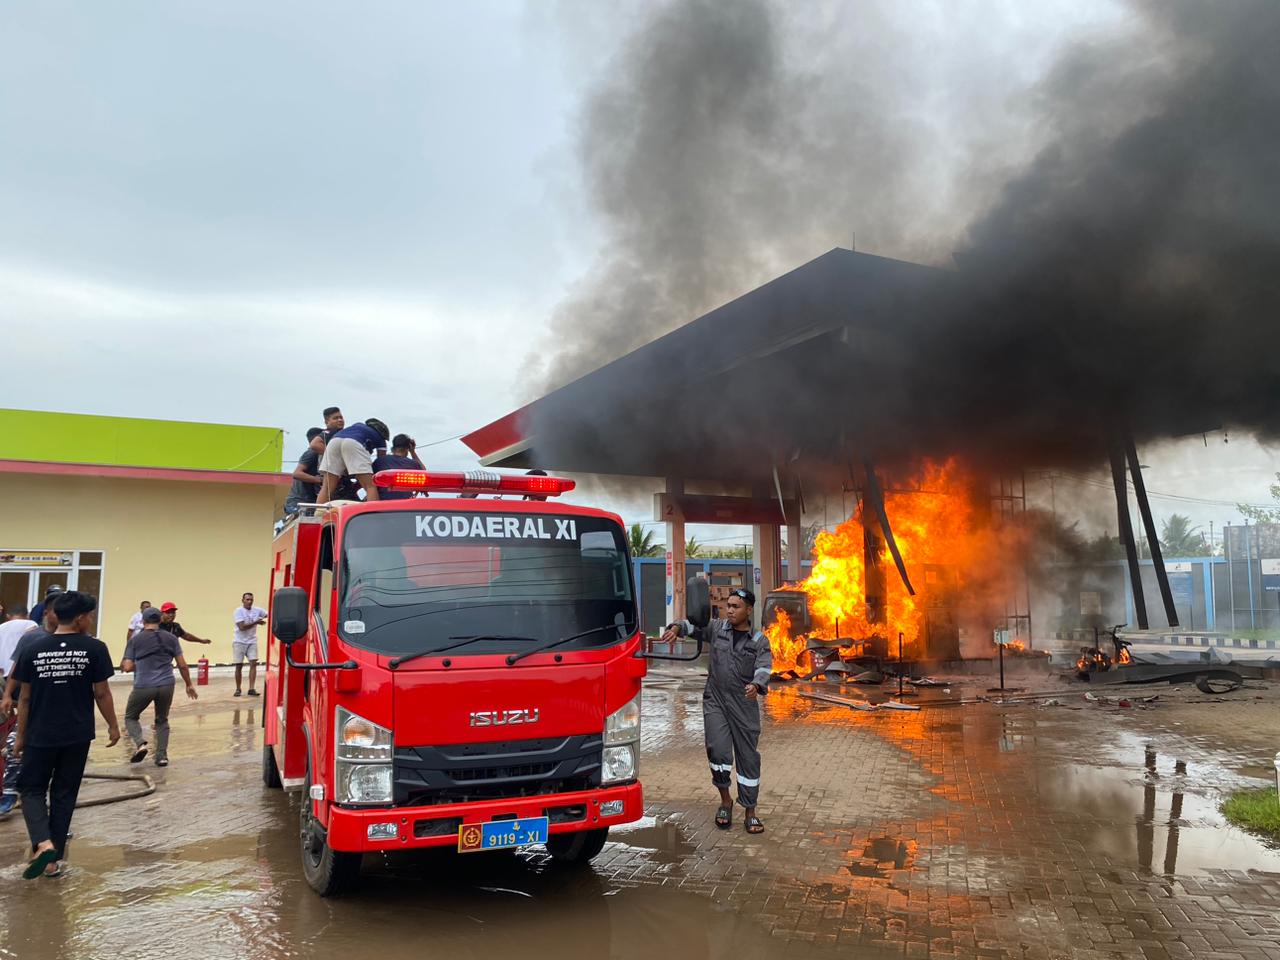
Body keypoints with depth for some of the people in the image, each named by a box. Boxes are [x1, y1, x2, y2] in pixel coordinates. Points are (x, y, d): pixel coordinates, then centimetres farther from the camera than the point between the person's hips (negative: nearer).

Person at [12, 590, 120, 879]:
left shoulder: (33, 649, -3)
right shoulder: (94, 648, -9)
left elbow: (25, 698, 2)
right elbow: (101, 693, -5)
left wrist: (21, 736, 12)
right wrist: (113, 726, 9)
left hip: (40, 735, 1)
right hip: (77, 735, 0)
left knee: (32, 790, 15)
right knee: (64, 794, 11)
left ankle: (43, 844, -7)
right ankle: (53, 860, 16)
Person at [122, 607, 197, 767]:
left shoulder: (135, 640, 2)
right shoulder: (171, 638, 6)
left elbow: (128, 668, -1)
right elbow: (182, 665, 5)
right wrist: (189, 684, 16)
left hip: (143, 686, -2)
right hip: (166, 685, 2)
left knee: (130, 717, 20)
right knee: (162, 720, 20)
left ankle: (140, 744, -4)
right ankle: (162, 756, 13)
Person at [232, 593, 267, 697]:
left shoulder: (257, 610, 1)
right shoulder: (239, 611, -11)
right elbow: (242, 627, -19)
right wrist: (256, 622, -18)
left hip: (252, 641, 3)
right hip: (239, 641, -3)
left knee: (253, 663, -9)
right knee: (239, 666, 3)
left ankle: (251, 689, -8)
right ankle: (238, 689, 16)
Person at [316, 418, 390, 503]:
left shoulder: (358, 425, 42)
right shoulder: (380, 438, 30)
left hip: (334, 441, 5)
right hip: (354, 443, -4)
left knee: (326, 488, 3)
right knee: (370, 486, -7)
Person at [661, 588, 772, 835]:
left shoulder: (759, 641, 0)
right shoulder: (716, 628, 5)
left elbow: (764, 669, -13)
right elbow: (691, 625, 4)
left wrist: (756, 686, -35)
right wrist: (676, 628, -20)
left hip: (745, 705, 0)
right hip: (715, 702, 0)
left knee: (748, 757, 4)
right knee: (718, 750, -14)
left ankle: (750, 812, 17)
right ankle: (725, 801, 9)